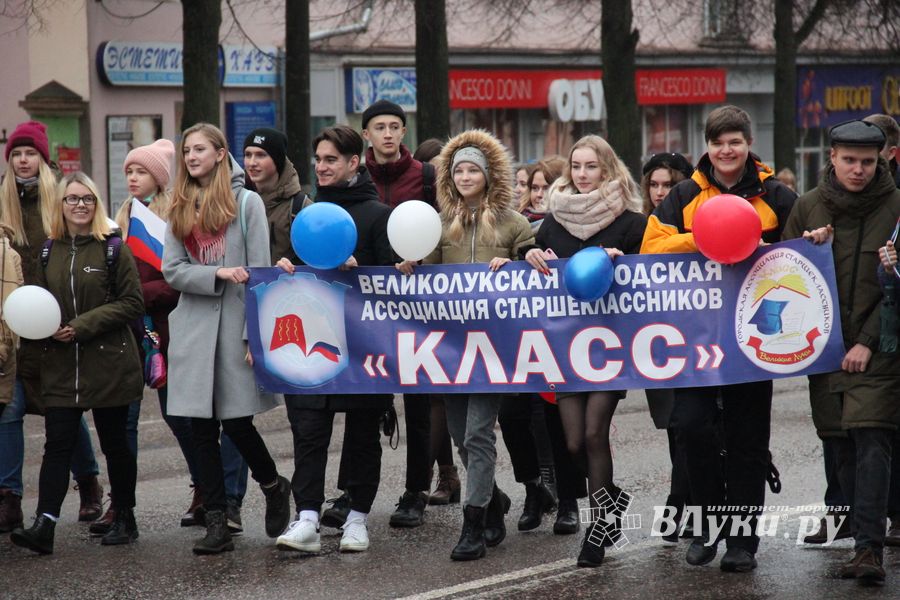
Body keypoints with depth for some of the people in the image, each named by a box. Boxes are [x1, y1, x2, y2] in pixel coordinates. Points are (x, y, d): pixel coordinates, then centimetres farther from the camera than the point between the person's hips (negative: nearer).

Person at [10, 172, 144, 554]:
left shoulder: (113, 249, -3)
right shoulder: (48, 251, 9)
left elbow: (132, 303, -7)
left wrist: (83, 326, -15)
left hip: (108, 364, -3)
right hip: (60, 365, 3)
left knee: (114, 443, 8)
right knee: (57, 443, -5)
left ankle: (125, 519, 22)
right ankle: (44, 525, -12)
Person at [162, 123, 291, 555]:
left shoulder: (246, 203, 0)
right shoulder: (179, 210, 13)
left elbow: (258, 273, -5)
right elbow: (171, 270, 3)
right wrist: (218, 274, -14)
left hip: (235, 325, -4)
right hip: (193, 328, 4)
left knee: (236, 421, -5)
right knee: (201, 429, 2)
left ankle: (274, 487, 24)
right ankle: (217, 524, 7)